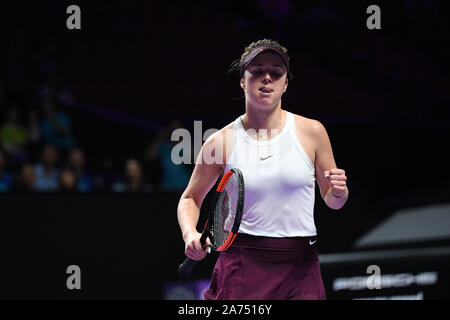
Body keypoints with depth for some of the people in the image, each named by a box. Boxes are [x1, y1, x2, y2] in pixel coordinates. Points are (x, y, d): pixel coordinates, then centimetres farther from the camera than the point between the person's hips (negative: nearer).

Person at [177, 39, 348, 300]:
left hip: (299, 271, 1)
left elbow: (332, 201, 12)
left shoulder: (312, 132, 2)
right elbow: (191, 198, 14)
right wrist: (190, 234, -5)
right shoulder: (221, 142, 1)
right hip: (242, 267, -1)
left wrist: (338, 192, -11)